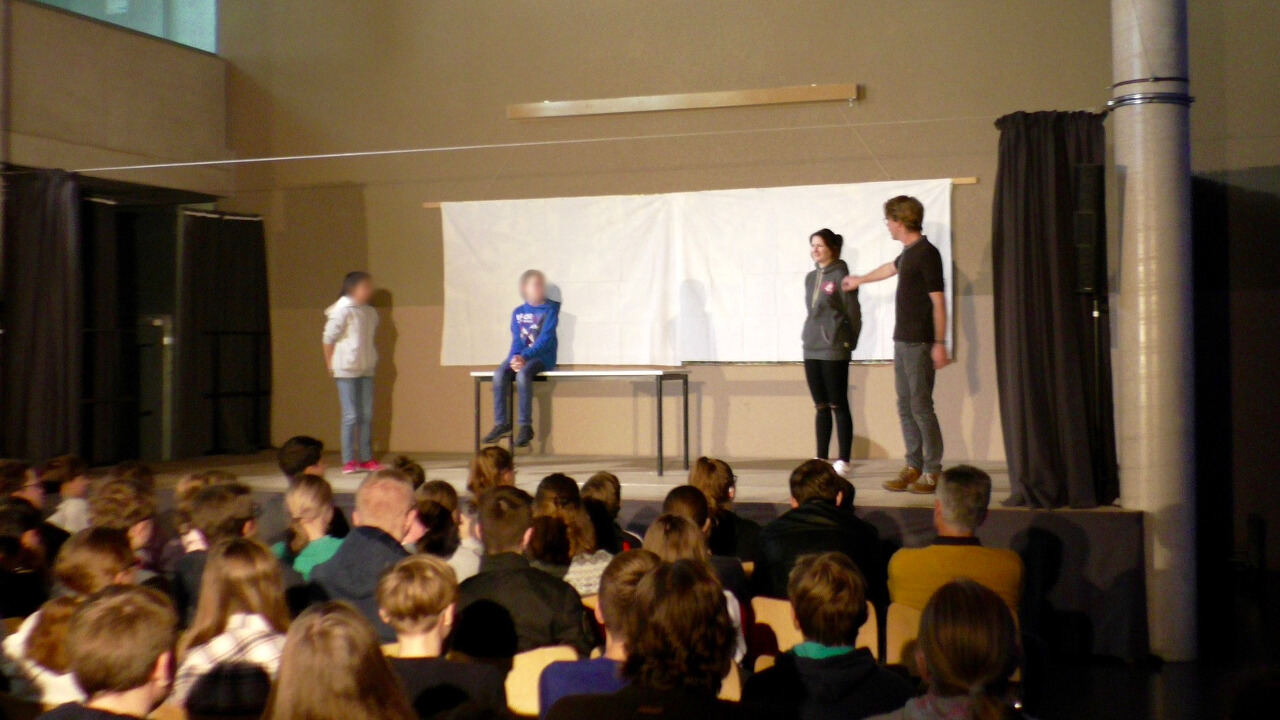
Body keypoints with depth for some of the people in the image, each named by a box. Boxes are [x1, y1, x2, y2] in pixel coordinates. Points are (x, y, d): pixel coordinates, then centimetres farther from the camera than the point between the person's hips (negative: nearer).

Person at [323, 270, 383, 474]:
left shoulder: (370, 312, 9)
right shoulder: (342, 310, -11)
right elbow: (329, 337, -7)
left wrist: (371, 361, 10)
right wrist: (331, 364, -4)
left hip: (366, 369, 6)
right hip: (346, 370, -6)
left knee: (367, 415, 8)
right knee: (351, 415, -4)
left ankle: (366, 459, 16)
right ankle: (348, 461, 2)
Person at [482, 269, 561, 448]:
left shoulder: (550, 309, -1)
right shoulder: (518, 312, 12)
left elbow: (545, 339, -10)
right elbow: (516, 340, 5)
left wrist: (524, 357, -21)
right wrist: (514, 358, -16)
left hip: (543, 357, -4)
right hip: (520, 356, 4)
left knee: (523, 374, -34)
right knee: (499, 374, -25)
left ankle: (525, 426, -28)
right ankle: (501, 423, -19)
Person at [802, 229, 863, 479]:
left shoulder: (841, 276, -8)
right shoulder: (810, 277, 13)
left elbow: (853, 313, -6)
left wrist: (849, 343, -2)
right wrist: (808, 334, 11)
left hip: (834, 350, -7)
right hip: (812, 349, 7)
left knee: (838, 405, -2)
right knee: (821, 406, 10)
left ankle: (844, 461, 3)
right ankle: (821, 458, 15)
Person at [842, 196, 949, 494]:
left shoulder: (927, 254, -13)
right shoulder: (908, 253, 14)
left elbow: (938, 301, -16)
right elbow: (891, 268, 37)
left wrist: (939, 343, -20)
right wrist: (860, 280, 52)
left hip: (919, 343, -9)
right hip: (902, 341, 9)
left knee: (921, 407, -7)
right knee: (905, 408, 9)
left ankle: (932, 471, -2)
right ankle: (914, 466, 15)